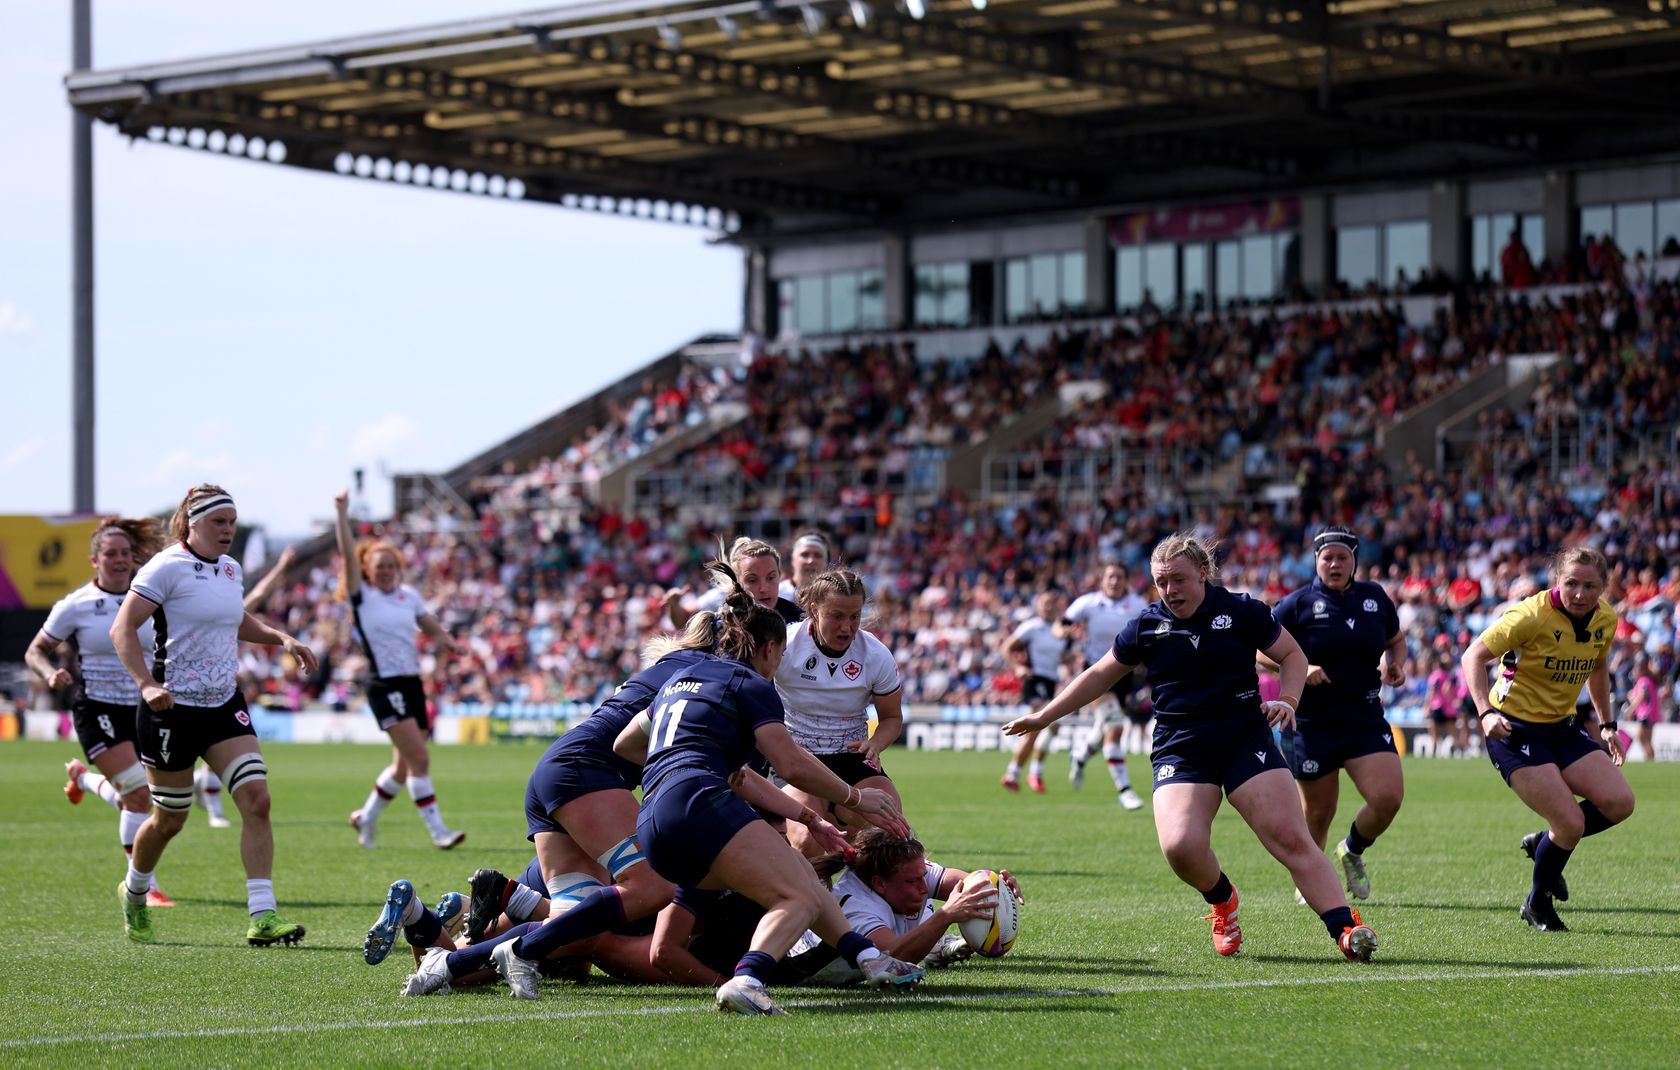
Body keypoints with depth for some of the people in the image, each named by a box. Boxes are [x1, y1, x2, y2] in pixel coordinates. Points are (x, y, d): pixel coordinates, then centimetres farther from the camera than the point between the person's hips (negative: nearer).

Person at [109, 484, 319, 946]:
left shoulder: (230, 569, 10)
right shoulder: (167, 567, -12)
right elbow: (122, 629, -17)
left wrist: (282, 639, 15)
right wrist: (147, 684, -30)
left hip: (225, 704, 6)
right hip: (173, 707, -6)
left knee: (256, 799, -12)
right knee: (169, 820, 7)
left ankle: (263, 917, -14)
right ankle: (134, 893, 37)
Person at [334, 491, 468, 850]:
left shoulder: (409, 595, 12)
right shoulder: (361, 597, -3)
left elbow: (432, 628, 16)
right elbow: (348, 553, -11)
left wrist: (448, 642, -6)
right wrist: (342, 513, -17)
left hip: (412, 685, 6)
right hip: (385, 688, -6)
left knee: (404, 765, 11)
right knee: (419, 758, -16)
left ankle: (366, 817, 32)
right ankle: (437, 830, -13)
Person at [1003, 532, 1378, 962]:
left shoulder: (1241, 611, 2)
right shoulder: (1146, 626, 8)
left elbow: (1292, 655, 12)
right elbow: (1100, 676, 21)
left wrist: (1287, 700, -7)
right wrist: (1043, 717, 21)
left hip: (1245, 738, -1)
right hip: (1179, 749, 1)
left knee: (1291, 838, -14)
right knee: (1181, 847, -23)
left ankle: (1346, 929, -12)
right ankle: (1222, 900, 9)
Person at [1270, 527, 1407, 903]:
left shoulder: (1375, 597, 6)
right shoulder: (1297, 604, -5)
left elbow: (1396, 640, 22)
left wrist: (1396, 665, 1)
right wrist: (1299, 668, -18)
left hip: (1365, 720, 3)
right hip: (1311, 725, -3)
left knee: (1388, 797, -13)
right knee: (1318, 813, 4)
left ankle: (1353, 851, 18)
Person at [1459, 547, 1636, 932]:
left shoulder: (1605, 619, 0)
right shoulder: (1532, 615, -21)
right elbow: (1474, 655, -17)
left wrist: (1606, 724, 18)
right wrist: (1485, 712, -29)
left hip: (1563, 727, 7)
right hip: (1515, 729, -7)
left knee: (1619, 803, -8)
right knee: (1571, 823, -15)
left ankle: (1542, 843, 19)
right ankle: (1538, 904, 11)